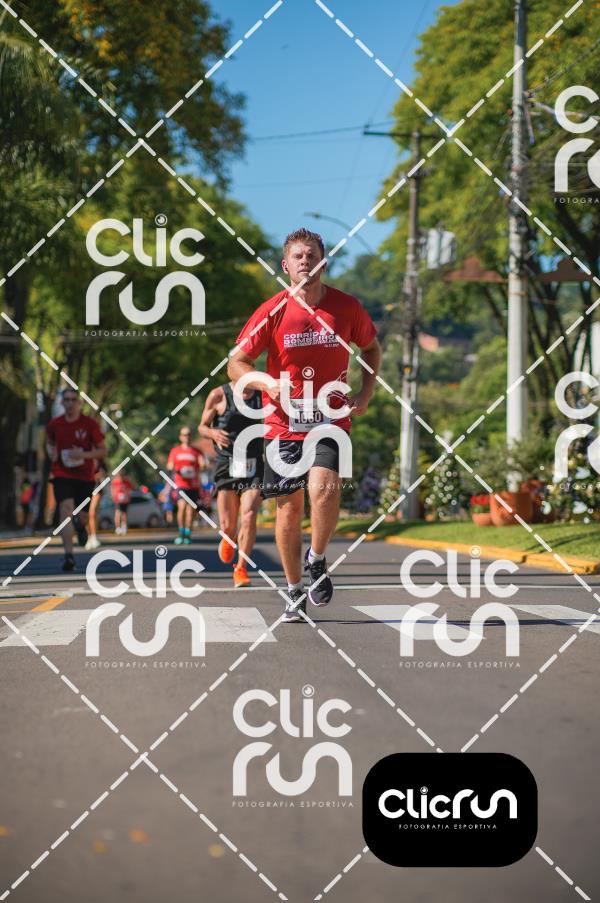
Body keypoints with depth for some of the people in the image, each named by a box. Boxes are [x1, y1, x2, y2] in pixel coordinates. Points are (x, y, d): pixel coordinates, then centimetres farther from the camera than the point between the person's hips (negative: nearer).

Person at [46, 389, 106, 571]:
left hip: (85, 476, 0)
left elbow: (102, 451, -4)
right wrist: (51, 452, -3)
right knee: (66, 508, -22)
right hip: (62, 475, 0)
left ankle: (80, 526, 50)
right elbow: (49, 443, 21)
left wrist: (83, 455, -21)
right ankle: (68, 555, -27)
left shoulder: (89, 424, -6)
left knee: (81, 516, 8)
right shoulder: (54, 424, 0)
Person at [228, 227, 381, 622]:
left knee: (324, 487, -25)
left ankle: (317, 559, 2)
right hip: (283, 423, 0)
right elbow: (236, 364, -1)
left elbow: (371, 348, 18)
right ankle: (295, 592, 21)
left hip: (331, 419, 0)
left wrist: (366, 392, 4)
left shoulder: (347, 307, 0)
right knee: (290, 507, 4)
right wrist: (266, 382, -20)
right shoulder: (273, 311, -4)